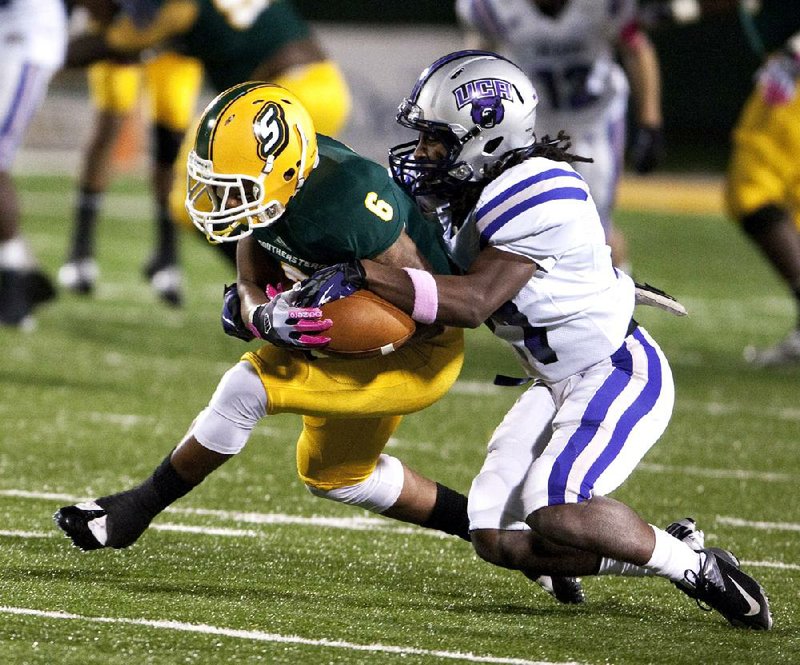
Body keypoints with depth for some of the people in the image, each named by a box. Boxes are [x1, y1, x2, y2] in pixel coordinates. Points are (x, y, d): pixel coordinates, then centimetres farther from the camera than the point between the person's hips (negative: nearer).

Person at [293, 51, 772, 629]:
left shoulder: (535, 194, -25)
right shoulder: (471, 187, 3)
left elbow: (471, 303, -31)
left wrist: (362, 274, -36)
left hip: (622, 374, -10)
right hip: (560, 385, 10)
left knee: (554, 513, -29)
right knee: (498, 540, -2)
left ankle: (698, 568, -7)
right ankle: (673, 549, 11)